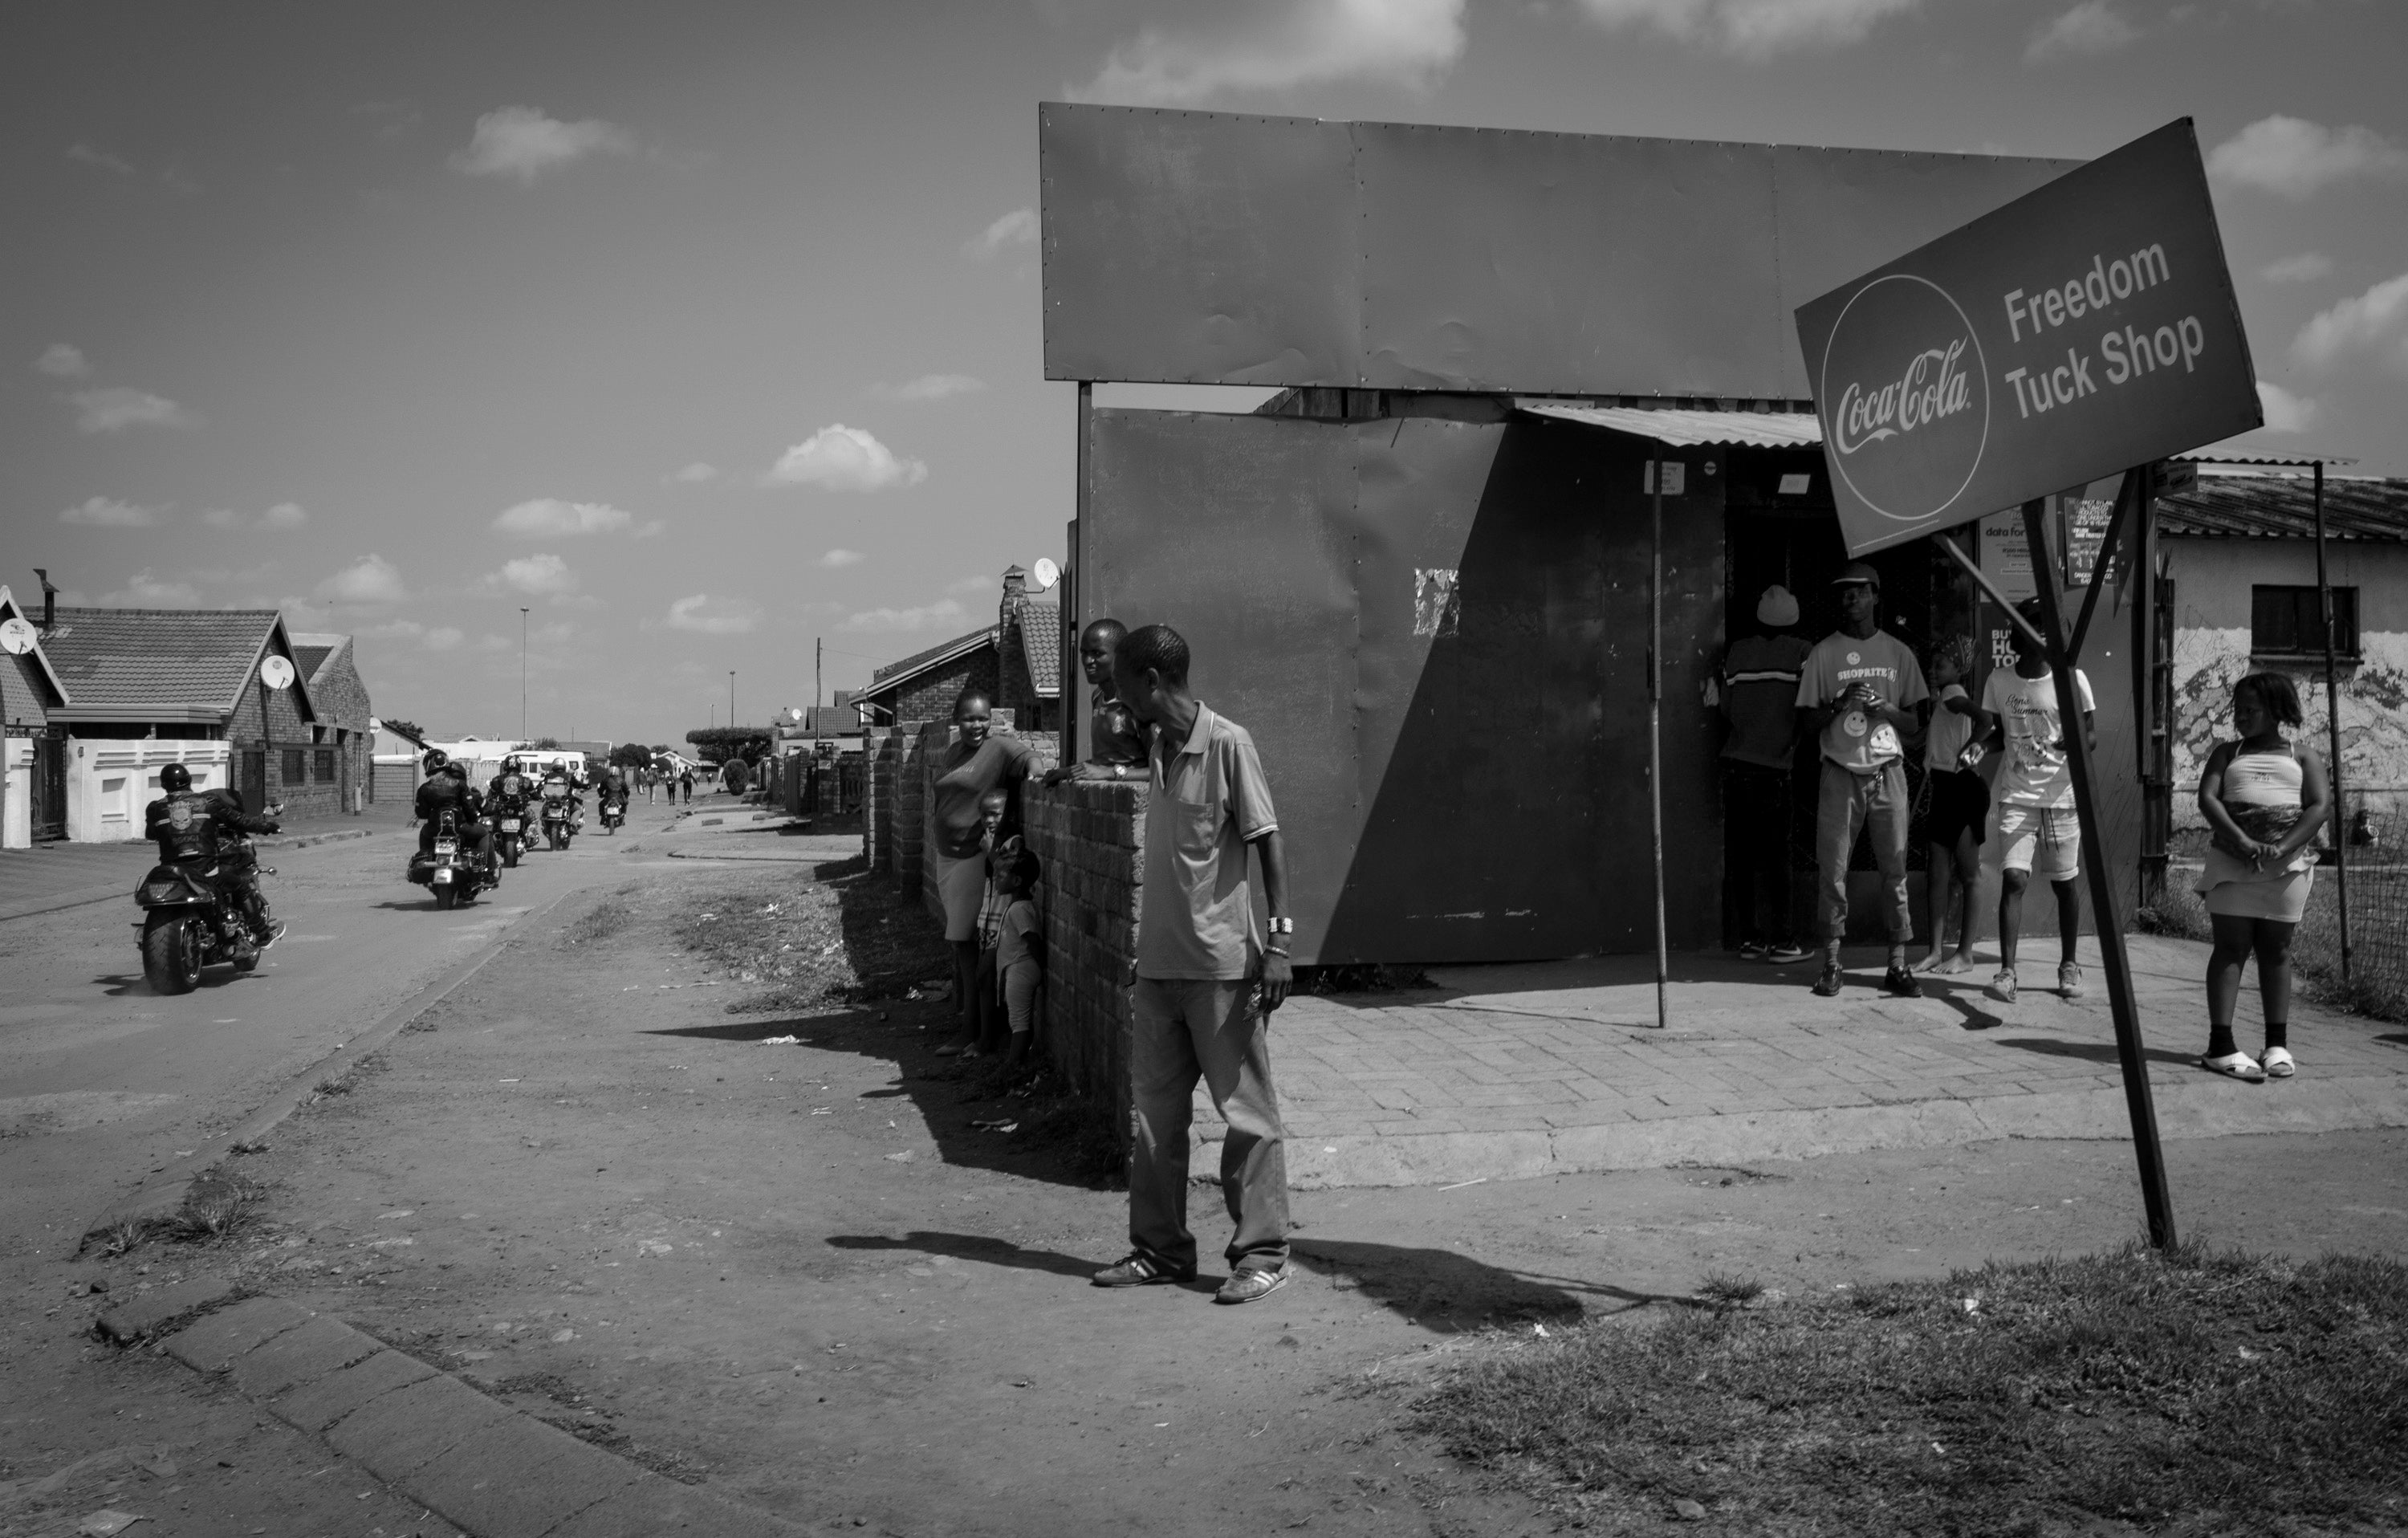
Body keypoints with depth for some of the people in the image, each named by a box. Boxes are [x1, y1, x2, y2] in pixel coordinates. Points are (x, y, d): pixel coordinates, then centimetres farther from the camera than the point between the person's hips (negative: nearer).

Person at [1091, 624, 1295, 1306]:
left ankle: (1261, 1254, 10)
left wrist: (1278, 943, -15)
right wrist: (1152, 945, 18)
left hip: (1222, 966, -8)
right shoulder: (1157, 749, 12)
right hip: (1158, 963, 8)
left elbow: (1268, 843, -11)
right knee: (1154, 1113, 11)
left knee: (1247, 1113, 2)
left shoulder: (1227, 744, -10)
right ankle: (1160, 1249, 21)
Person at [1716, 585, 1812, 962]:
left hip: (1735, 764, 4)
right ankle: (1780, 940, 3)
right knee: (1774, 855, 2)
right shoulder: (1801, 652, -2)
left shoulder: (1736, 651, 8)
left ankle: (1750, 938, 9)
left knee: (1743, 853, 7)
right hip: (1774, 766, -3)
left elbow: (1724, 708, 10)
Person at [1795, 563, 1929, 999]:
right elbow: (1810, 722, 4)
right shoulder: (1823, 653, 5)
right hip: (1840, 772, -1)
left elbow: (1914, 721, 10)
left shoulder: (1898, 653, 9)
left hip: (1888, 771, 1)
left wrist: (1883, 707, -10)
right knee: (1833, 870, -2)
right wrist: (1840, 703, -15)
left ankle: (1898, 965, 5)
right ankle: (1831, 963, 4)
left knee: (1895, 869, 1)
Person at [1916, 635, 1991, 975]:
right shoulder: (1942, 697, 13)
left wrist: (1967, 750, -19)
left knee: (1968, 874, 0)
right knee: (1936, 873, 7)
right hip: (1942, 788, 9)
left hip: (1962, 787, -9)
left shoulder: (1952, 693, -12)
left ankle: (1965, 953, 5)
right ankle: (1937, 949, 10)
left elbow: (1985, 718, -30)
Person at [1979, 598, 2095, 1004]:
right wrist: (1980, 744, -10)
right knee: (2013, 879, -12)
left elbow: (2091, 734, -2)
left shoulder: (2071, 678, -5)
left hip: (2061, 796, 0)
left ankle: (2069, 965, 27)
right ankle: (2007, 971, -12)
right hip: (2016, 797, 0)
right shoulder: (1999, 680, 1)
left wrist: (2073, 743, -24)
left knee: (2065, 882, 10)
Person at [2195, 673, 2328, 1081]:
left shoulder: (2302, 755, 13)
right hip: (2232, 860, 0)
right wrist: (2242, 840, -17)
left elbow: (2320, 805, -1)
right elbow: (2207, 798, 1)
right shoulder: (2227, 753, 16)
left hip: (2287, 863, 0)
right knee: (2231, 947, -4)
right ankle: (2220, 1047, -7)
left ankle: (2278, 1045, 12)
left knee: (2276, 950, 5)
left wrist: (2282, 848, -16)